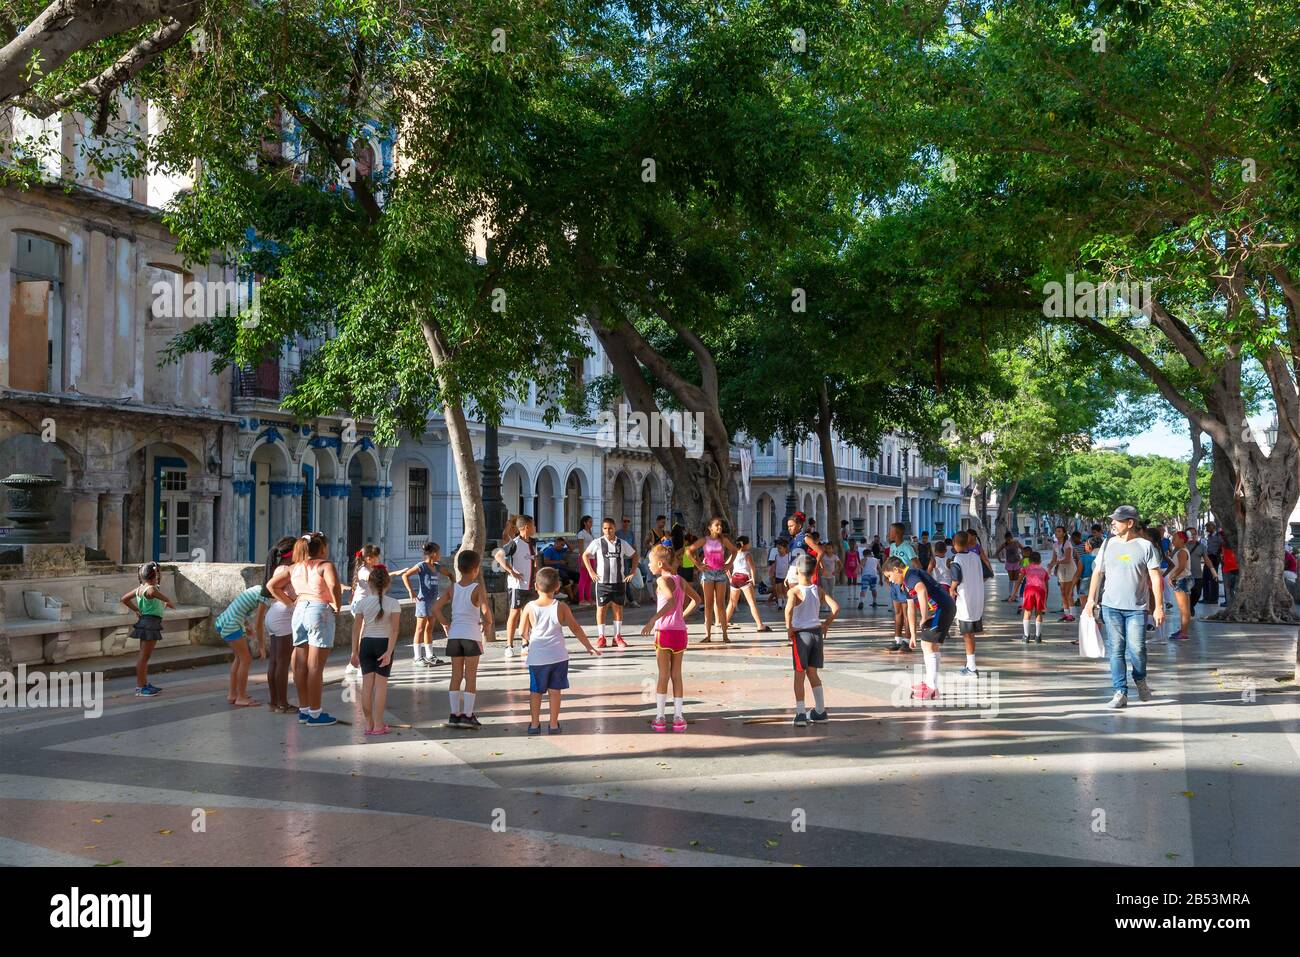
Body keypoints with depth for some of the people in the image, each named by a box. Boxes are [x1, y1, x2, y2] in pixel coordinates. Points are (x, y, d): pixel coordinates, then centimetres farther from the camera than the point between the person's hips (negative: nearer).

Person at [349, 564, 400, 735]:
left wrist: (354, 651, 5)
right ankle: (378, 725, 3)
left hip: (366, 643, 2)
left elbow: (356, 628, -1)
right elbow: (395, 629, -15)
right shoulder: (393, 603, -7)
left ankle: (369, 724, 12)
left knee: (367, 684, 7)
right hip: (384, 643, -2)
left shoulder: (362, 602, -2)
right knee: (381, 684, 3)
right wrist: (389, 651, -16)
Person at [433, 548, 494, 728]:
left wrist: (445, 624, 10)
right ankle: (468, 715, 1)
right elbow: (485, 610, -22)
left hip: (454, 634, 4)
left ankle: (454, 714, 13)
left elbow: (436, 608, -1)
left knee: (456, 676, 11)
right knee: (471, 677, 2)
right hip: (472, 635, -4)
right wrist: (488, 624, -5)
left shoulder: (452, 589, 5)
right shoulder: (478, 588, -8)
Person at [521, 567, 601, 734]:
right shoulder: (561, 607, -7)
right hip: (558, 656, 0)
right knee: (555, 690, 10)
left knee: (535, 691, 13)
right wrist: (589, 646, 13)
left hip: (537, 657, 0)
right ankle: (553, 724, 14)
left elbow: (524, 632, -1)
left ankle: (534, 724, 18)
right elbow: (576, 629, 1)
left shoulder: (529, 607, -8)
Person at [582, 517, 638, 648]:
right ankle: (601, 637, 9)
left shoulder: (622, 543, 3)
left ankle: (618, 636, 15)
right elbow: (585, 555, 6)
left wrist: (632, 572, 6)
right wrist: (591, 572, -1)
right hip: (602, 581, -2)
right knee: (601, 608, 2)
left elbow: (634, 555, 15)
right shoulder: (597, 542, -3)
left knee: (618, 607, 6)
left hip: (619, 581, 2)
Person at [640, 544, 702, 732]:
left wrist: (653, 620, -27)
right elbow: (697, 600, 23)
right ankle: (678, 717, 11)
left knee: (663, 676, 1)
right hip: (680, 631, 5)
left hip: (665, 631, -5)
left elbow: (671, 600, -26)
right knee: (677, 675, 11)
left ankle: (659, 718, 3)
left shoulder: (662, 580, -9)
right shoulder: (681, 580, 11)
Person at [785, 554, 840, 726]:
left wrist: (789, 628, -19)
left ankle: (800, 713, 1)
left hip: (801, 634, -5)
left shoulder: (794, 591, -12)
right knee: (813, 673, 16)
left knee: (799, 674, 3)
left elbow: (789, 609, -31)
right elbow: (835, 607, -5)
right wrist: (826, 624, 6)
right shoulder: (818, 590, 2)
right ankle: (820, 711, 20)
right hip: (817, 632, 5)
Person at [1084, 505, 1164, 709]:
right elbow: (1098, 572, 14)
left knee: (1136, 648, -8)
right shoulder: (1108, 544, 8)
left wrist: (1159, 606, -6)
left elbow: (1155, 578, -1)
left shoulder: (1145, 546, -1)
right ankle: (1120, 692, 5)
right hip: (1110, 606, 3)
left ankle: (1140, 680, 22)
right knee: (1115, 650, 1)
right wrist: (1091, 599, 8)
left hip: (1137, 608, -3)